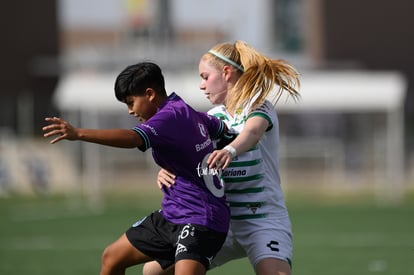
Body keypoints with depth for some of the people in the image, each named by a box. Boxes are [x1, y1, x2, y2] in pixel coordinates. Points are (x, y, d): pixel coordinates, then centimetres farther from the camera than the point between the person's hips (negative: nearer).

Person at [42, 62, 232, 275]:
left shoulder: (169, 117, -19)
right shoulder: (191, 114, 9)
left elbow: (132, 138, -37)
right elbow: (224, 128, 27)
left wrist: (78, 133, -43)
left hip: (199, 223, -11)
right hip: (172, 217, 11)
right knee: (112, 258, 17)